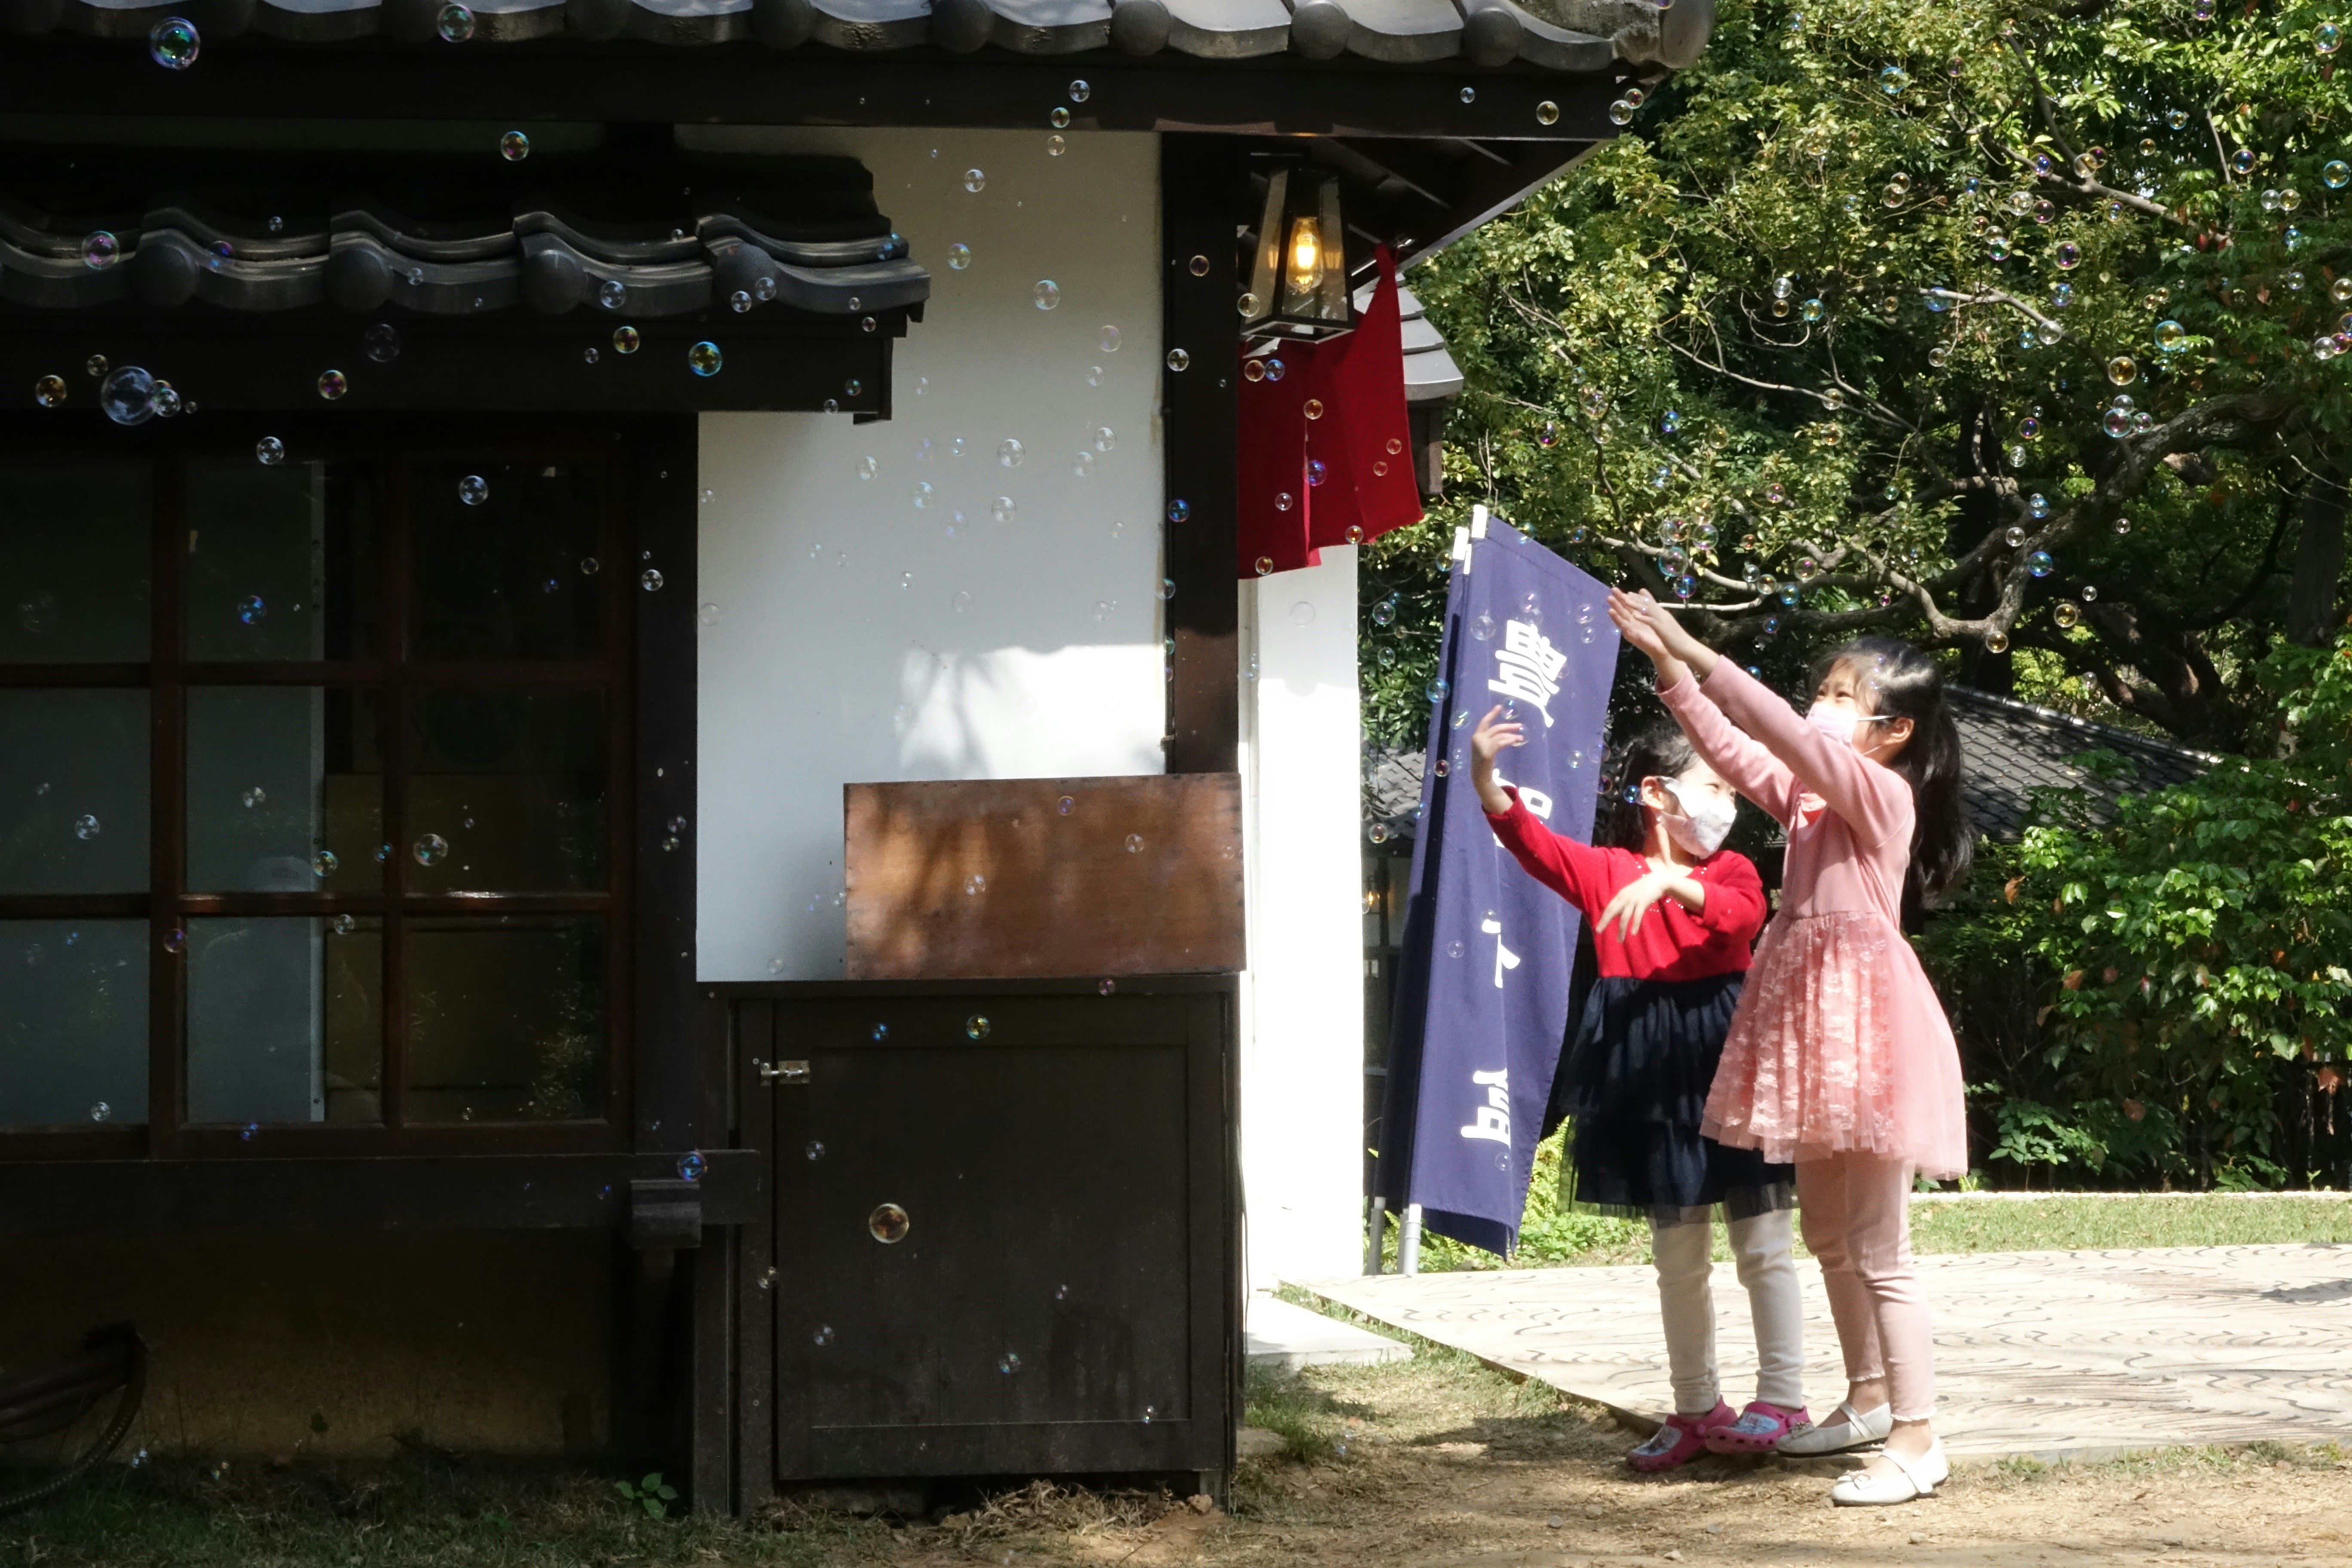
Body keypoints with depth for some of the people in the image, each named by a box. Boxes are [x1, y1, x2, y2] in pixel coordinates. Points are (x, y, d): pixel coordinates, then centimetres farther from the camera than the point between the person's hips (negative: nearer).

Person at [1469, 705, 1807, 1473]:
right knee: (1678, 1258, 10)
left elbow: (1742, 914, -21)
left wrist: (1675, 884, -39)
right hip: (1649, 1077, 2)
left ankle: (1782, 1400, 6)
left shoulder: (1730, 870, 3)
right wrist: (1487, 783, -32)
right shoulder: (1605, 872, 3)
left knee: (1763, 1246, 1)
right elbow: (1534, 844, -14)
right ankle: (1697, 1410, 19)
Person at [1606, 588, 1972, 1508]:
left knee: (1878, 1251, -8)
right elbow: (1734, 751, 9)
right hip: (1810, 1017, 10)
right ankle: (1870, 1400, 33)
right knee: (1828, 1236, 19)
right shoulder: (1808, 797, 11)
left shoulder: (1881, 794, -13)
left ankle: (1917, 1439, -4)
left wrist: (1696, 655, -27)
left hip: (1865, 1018, -10)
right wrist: (1670, 669, -4)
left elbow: (1788, 735, -25)